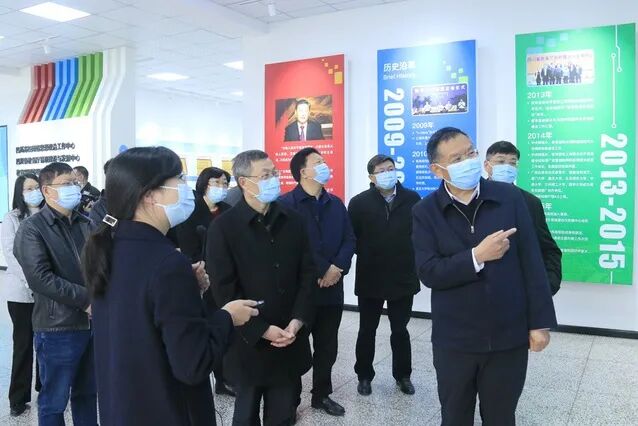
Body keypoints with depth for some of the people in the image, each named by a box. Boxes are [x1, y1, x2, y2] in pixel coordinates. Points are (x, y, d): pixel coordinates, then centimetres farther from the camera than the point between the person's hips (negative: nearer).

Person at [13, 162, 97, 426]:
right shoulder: (32, 229, -7)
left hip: (93, 323, 5)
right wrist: (85, 299, -18)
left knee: (87, 393, 19)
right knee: (54, 401, 8)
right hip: (58, 327, -5)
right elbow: (40, 278, -17)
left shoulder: (85, 224, 11)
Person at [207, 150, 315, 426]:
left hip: (290, 339, 3)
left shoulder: (293, 221, 4)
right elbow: (225, 290, -11)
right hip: (249, 343, -3)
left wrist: (297, 321, -8)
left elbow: (308, 274, 4)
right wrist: (262, 330, -14)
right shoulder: (223, 227, -8)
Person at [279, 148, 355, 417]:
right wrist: (323, 270, -16)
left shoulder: (336, 204, 13)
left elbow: (349, 240, 7)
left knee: (327, 347, 15)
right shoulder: (287, 203, -9)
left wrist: (338, 268, -10)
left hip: (332, 288, 6)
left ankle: (322, 395, 32)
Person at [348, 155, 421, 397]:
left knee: (400, 330, 14)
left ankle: (402, 375, 31)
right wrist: (367, 256, -5)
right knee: (367, 331, 12)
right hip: (370, 279, -1)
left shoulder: (412, 199, -1)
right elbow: (351, 238, -4)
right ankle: (364, 376, 28)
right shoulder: (359, 203, -5)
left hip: (403, 277, 1)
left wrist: (412, 257, -1)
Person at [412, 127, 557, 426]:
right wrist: (477, 257, -22)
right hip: (454, 340, 0)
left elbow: (531, 262, -2)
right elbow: (428, 272, -12)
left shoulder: (510, 197, -3)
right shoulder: (426, 211, -4)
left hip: (508, 337, 0)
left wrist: (540, 322, -3)